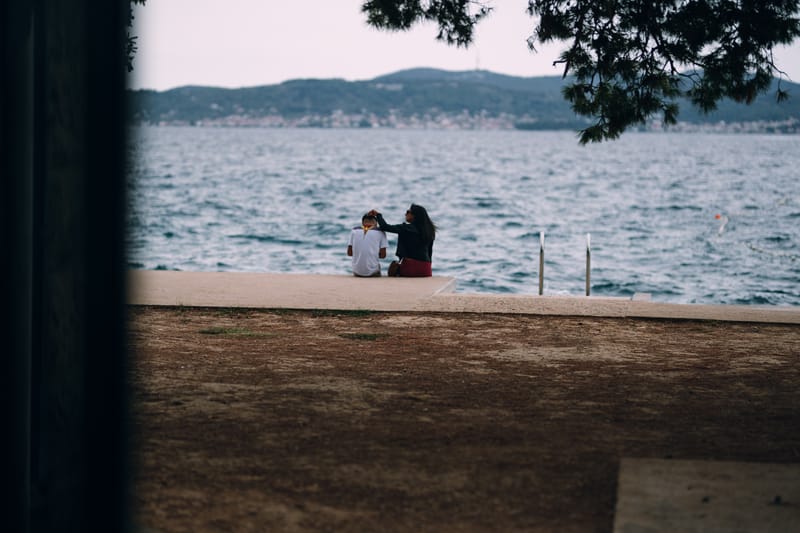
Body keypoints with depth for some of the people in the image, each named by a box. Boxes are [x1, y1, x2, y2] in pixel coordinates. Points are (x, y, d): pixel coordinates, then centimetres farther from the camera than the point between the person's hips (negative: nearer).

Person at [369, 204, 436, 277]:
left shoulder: (406, 228, -9)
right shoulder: (429, 230, 7)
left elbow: (385, 227, -11)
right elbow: (430, 252, 13)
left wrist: (378, 215, 5)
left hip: (411, 267, -5)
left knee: (393, 267, 24)